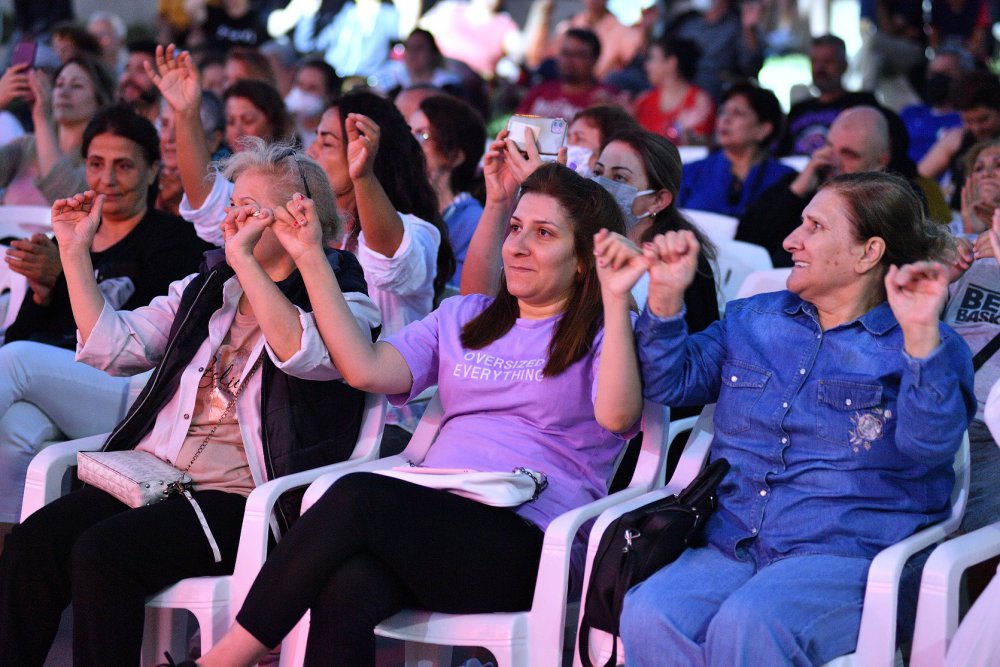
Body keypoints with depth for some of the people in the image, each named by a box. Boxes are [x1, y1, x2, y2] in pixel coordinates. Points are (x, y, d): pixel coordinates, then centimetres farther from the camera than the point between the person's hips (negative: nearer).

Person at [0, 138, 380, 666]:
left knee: (102, 553, -29)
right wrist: (75, 251, 11)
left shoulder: (338, 297, 2)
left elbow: (304, 353, -21)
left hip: (241, 496, -6)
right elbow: (113, 346, 15)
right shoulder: (205, 289, 22)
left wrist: (243, 259, -23)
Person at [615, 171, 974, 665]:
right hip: (731, 547, 5)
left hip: (849, 555, -4)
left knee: (745, 624, -35)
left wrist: (920, 334, -23)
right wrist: (666, 295, 6)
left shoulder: (927, 347, 4)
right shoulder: (752, 319, 22)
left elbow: (928, 444, -13)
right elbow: (669, 382, 19)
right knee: (648, 617, -28)